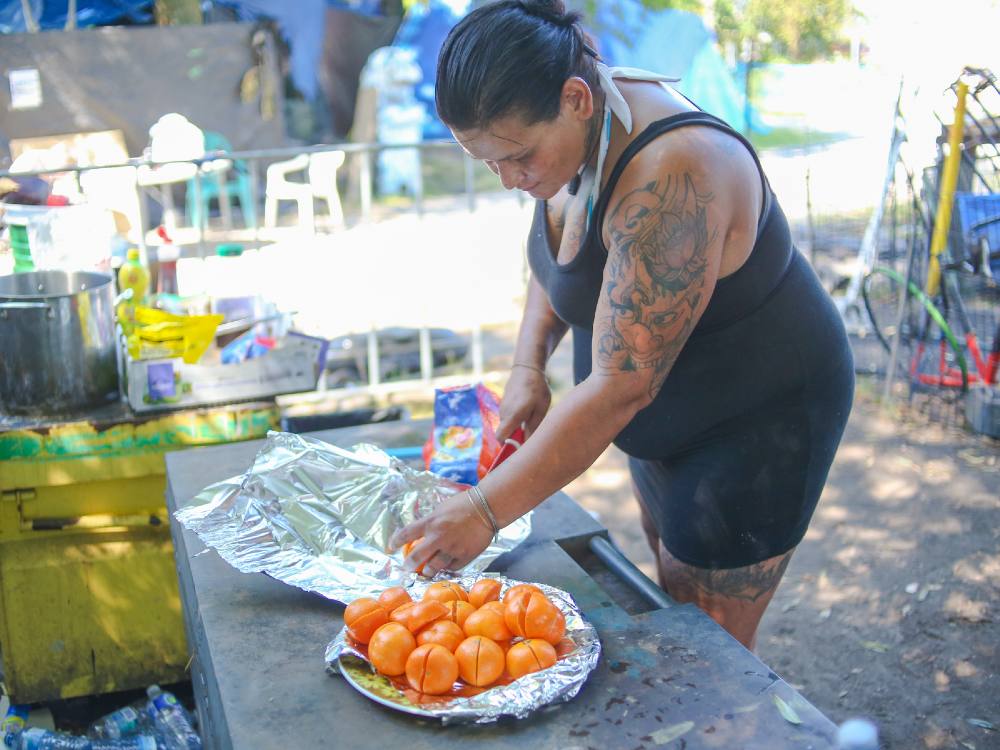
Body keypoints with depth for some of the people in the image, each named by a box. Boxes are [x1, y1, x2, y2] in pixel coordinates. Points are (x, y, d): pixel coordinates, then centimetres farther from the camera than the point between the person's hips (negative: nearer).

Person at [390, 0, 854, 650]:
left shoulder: (670, 179, -36)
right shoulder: (574, 127, -8)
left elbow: (621, 387, -36)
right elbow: (555, 256, 11)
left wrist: (484, 511, -33)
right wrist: (528, 365, -5)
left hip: (757, 420, -9)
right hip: (668, 421, 9)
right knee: (671, 600, 21)